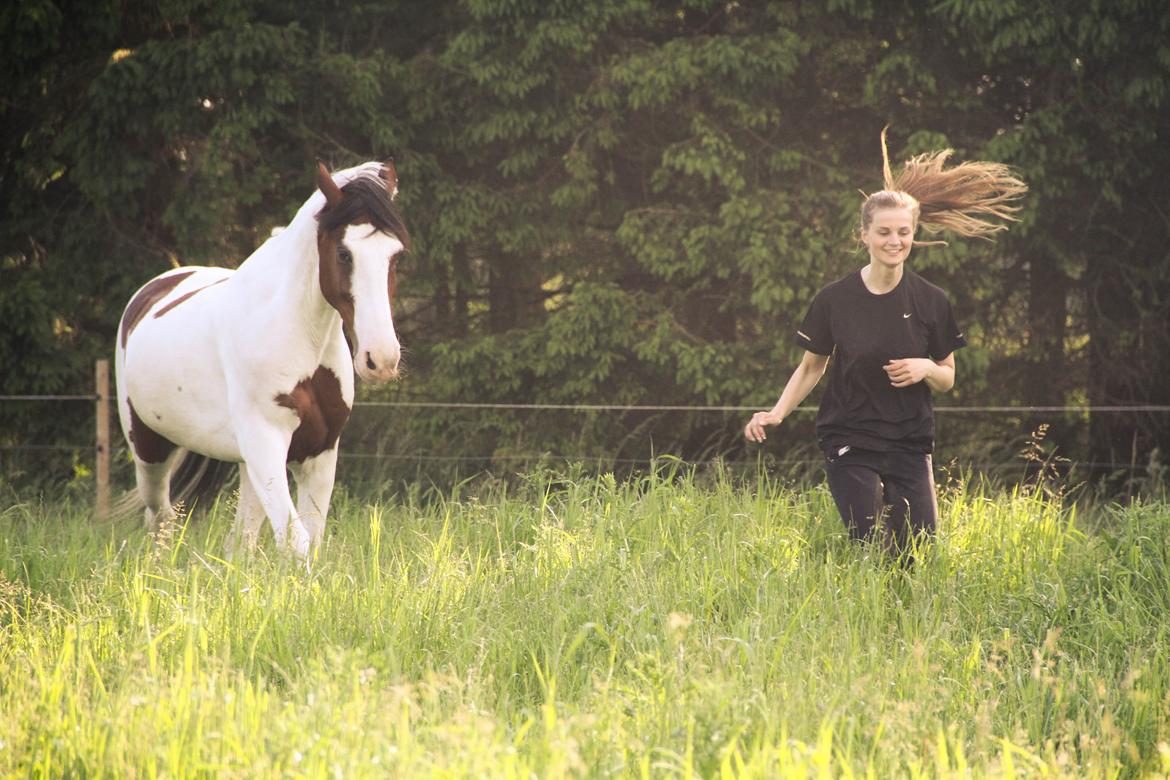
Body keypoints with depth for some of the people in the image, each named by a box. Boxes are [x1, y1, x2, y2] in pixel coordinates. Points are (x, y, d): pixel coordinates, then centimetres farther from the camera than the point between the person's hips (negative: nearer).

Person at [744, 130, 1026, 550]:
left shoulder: (930, 302, 0)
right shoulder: (835, 300, -4)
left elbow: (947, 378, 9)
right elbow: (812, 366, 8)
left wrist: (926, 369, -14)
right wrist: (776, 413, -6)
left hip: (909, 444, 2)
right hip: (850, 443, -2)